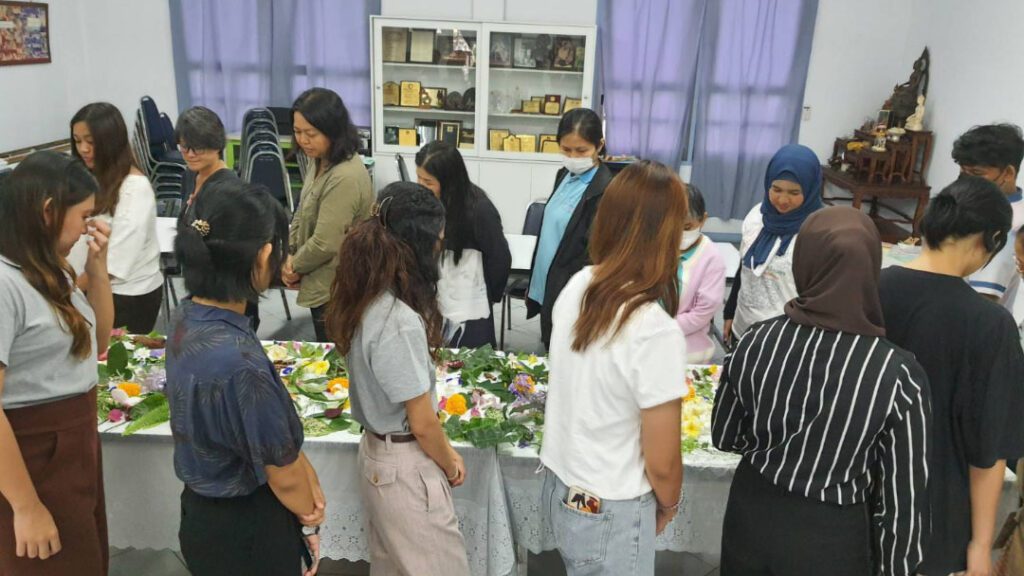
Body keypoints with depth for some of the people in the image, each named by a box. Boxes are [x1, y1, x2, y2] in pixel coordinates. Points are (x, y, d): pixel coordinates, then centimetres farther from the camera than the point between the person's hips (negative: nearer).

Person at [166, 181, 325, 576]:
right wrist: (309, 516, -2)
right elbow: (282, 473, -21)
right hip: (247, 531, -8)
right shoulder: (237, 361, -35)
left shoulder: (188, 317, -7)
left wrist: (308, 480, 0)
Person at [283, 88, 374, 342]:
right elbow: (303, 213, 12)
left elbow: (325, 243, -26)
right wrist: (290, 255, -1)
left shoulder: (345, 178, -28)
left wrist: (296, 267, -9)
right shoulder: (321, 162, 3)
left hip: (335, 291, -9)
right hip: (323, 284, 9)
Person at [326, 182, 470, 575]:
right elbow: (422, 423, -22)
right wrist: (450, 464, -3)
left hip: (377, 451, 9)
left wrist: (443, 450, 12)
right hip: (406, 464, -9)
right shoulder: (399, 322, -31)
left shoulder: (364, 301, -4)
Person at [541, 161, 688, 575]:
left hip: (558, 486, 6)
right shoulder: (656, 331, -27)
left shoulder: (576, 287, -7)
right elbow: (662, 463, -18)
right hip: (609, 514, -6)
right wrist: (667, 506, 2)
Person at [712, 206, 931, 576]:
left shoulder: (757, 341, -15)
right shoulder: (897, 373, -21)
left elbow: (724, 436, 0)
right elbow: (903, 498, -13)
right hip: (832, 536, -1)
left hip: (752, 515, 2)